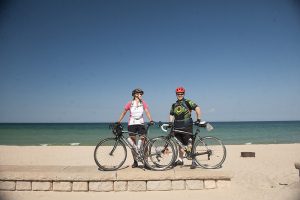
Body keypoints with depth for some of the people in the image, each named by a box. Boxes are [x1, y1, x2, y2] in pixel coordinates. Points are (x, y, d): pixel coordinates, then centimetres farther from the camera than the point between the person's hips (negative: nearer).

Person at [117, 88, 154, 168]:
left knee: (143, 142, -6)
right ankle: (135, 161, 16)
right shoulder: (130, 103, 1)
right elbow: (123, 113, 5)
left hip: (140, 124, 0)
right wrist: (118, 122, -3)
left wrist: (151, 120, -22)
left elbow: (147, 112, -6)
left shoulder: (143, 103, 3)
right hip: (131, 124, 0)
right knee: (133, 143, 5)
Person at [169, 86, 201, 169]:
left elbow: (197, 108, -11)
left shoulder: (187, 102, -3)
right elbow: (171, 115, 18)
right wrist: (170, 122, 1)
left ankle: (194, 161, 1)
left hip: (187, 127, -5)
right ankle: (180, 160, 25)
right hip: (177, 127, 6)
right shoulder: (174, 105, 14)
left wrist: (198, 119, -17)